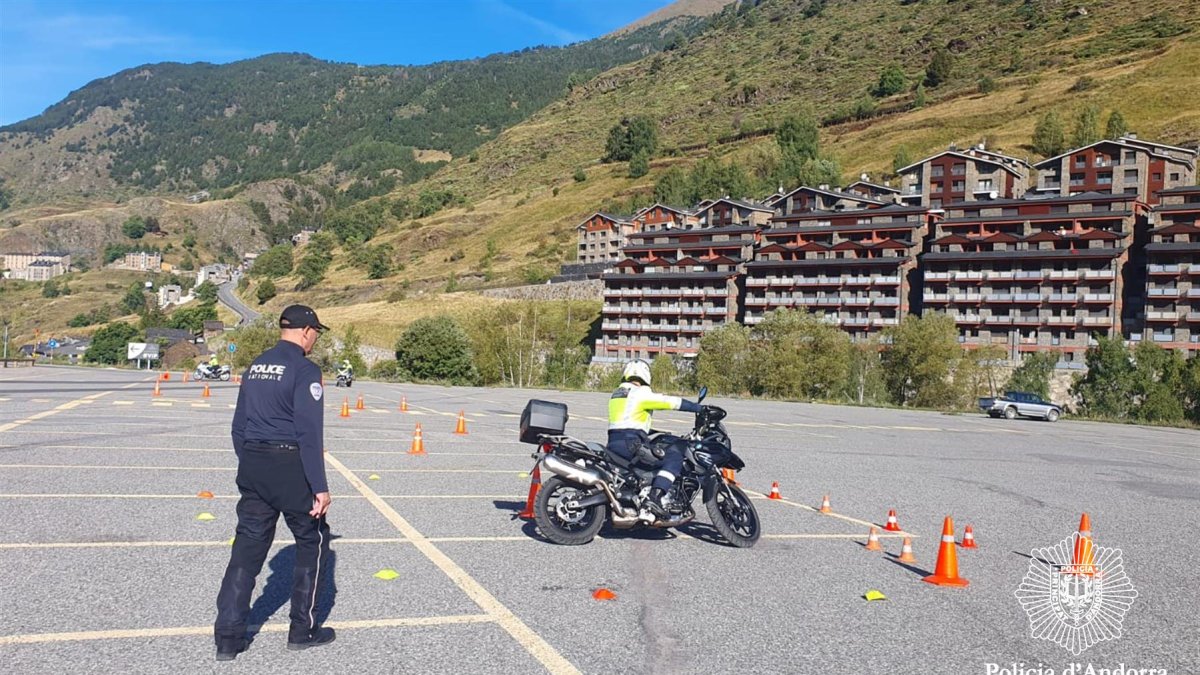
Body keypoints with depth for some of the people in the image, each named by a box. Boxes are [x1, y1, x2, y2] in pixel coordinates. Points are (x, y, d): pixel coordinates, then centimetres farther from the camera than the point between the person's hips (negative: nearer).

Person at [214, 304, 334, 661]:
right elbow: (310, 433, -17)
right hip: (291, 466, -7)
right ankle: (303, 629, 17)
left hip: (252, 464, 7)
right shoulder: (305, 369, -12)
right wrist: (320, 487, -16)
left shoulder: (256, 366, 12)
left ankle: (228, 636, 11)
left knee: (247, 546, 11)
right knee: (313, 541, 10)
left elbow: (239, 425, 16)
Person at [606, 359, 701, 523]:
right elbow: (673, 402, -9)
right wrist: (701, 408, -2)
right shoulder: (641, 393, -5)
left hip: (612, 445, 9)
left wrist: (645, 434, 41)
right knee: (674, 456, -11)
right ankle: (654, 498, -25)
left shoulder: (616, 394, 21)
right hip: (631, 445, -9)